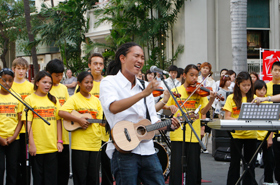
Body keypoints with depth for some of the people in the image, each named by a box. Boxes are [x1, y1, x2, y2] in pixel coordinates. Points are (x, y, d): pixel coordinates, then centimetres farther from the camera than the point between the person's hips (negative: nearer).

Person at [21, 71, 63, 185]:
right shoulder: (30, 99, -1)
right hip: (37, 147, -3)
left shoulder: (53, 100, 11)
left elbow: (58, 121, 12)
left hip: (53, 146, 3)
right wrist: (31, 144, -12)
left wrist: (59, 141, 4)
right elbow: (28, 123, -6)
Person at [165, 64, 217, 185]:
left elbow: (203, 111, -4)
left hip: (193, 135, 1)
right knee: (176, 166, -3)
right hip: (177, 133, -1)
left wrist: (211, 99, -19)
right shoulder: (176, 91, 6)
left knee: (193, 165, 3)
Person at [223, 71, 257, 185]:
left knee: (250, 163, 7)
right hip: (236, 134, -2)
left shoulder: (253, 98, 6)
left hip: (251, 134, 2)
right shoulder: (232, 98, 0)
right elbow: (227, 117, -5)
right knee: (235, 163, 3)